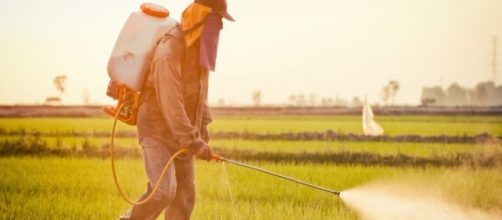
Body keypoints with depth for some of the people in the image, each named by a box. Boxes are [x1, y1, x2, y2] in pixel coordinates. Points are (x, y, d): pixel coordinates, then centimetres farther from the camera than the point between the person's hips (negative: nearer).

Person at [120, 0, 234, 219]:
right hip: (157, 130, -8)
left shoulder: (200, 47, 5)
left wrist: (203, 125, 11)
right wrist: (193, 141, -28)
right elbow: (170, 102, -28)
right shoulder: (169, 50, -24)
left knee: (185, 193, 5)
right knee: (164, 190, -20)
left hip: (179, 133, 8)